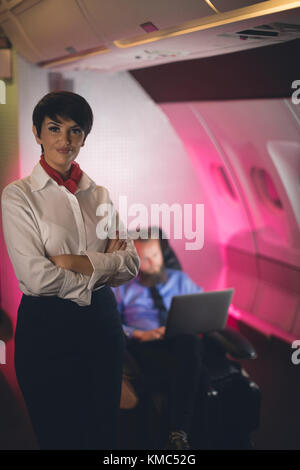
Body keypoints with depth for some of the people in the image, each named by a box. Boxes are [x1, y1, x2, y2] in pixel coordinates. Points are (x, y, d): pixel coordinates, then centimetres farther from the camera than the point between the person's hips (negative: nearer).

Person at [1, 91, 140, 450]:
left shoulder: (99, 194, 8)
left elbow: (131, 263, -1)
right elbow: (36, 277, -17)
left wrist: (79, 262, -16)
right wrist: (104, 265, -8)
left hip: (102, 322, 5)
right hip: (47, 326, -4)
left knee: (105, 434, 13)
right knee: (57, 436, 8)